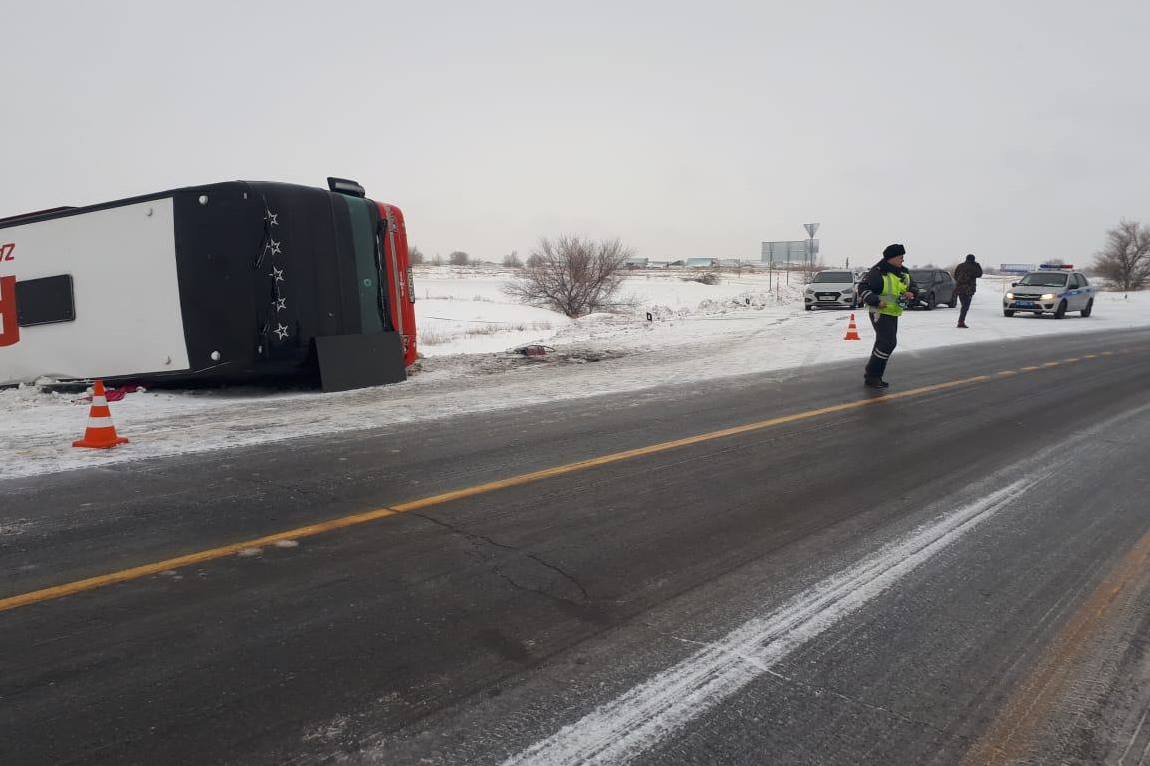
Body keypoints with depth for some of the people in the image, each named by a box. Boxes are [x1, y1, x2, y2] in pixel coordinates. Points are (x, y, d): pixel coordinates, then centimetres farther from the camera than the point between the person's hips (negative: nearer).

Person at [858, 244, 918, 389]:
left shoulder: (903, 272, 9)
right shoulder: (878, 272, -17)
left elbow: (913, 285, 21)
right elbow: (863, 288, -19)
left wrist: (911, 292, -3)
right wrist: (876, 301, -29)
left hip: (893, 313, 9)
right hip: (880, 313, -9)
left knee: (883, 343, 14)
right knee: (888, 342, -17)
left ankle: (872, 375, 24)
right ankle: (872, 376, -9)